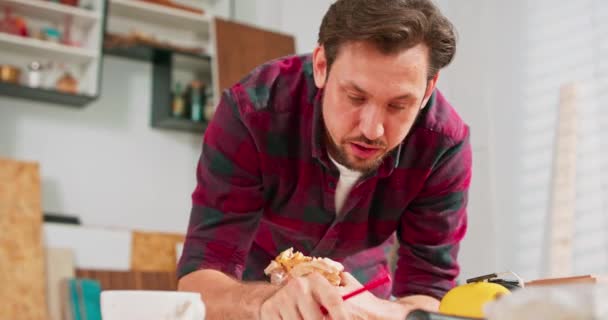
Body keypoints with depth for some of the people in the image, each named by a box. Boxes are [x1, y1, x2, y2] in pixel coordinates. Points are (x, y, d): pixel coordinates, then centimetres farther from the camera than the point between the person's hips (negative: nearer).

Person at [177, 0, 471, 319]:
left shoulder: (444, 141, -24)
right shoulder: (251, 111, -28)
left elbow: (432, 289, -23)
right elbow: (198, 278, -30)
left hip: (361, 294, 1)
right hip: (257, 290, 0)